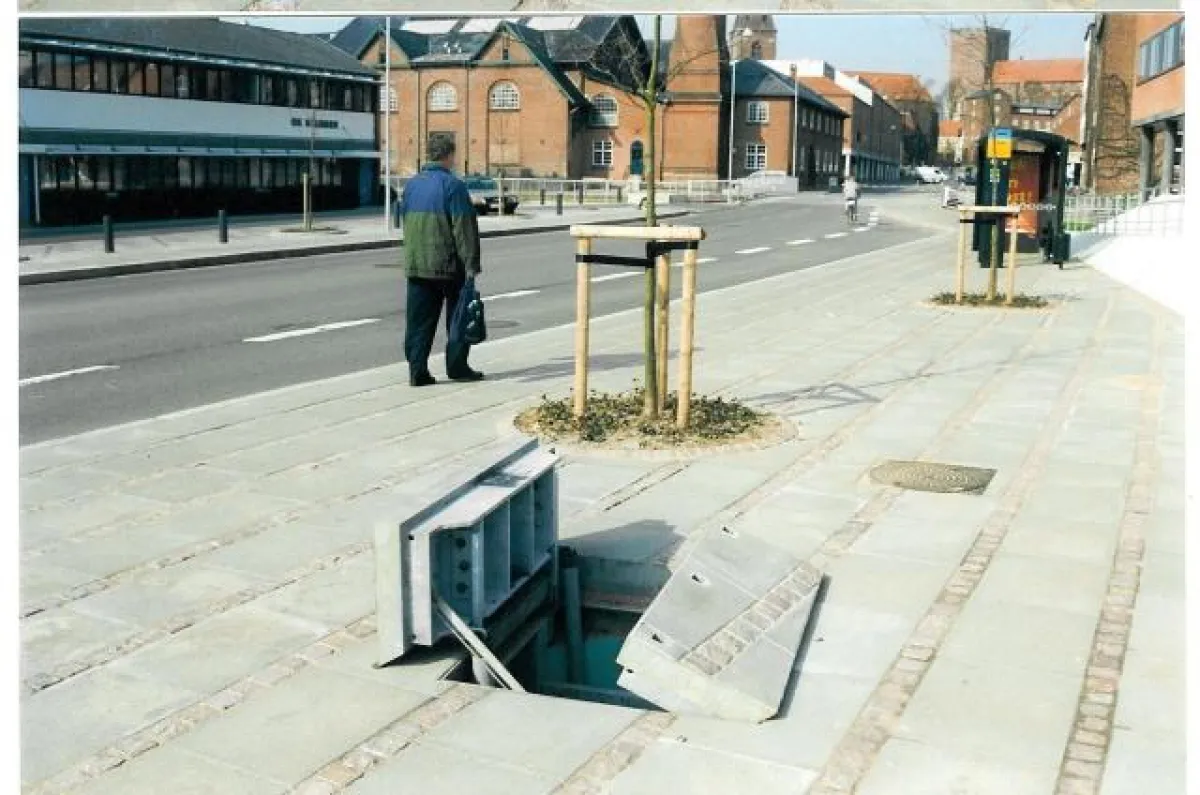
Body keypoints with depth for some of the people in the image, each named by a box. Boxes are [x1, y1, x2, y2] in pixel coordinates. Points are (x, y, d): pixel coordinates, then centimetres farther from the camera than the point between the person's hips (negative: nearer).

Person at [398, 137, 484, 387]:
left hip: (415, 264, 6)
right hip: (448, 264, -5)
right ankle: (457, 366, 11)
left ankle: (417, 370, 4)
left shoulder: (411, 185, 11)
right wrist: (471, 263, -12)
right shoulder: (452, 185, -10)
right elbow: (464, 227, -14)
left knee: (419, 320, 6)